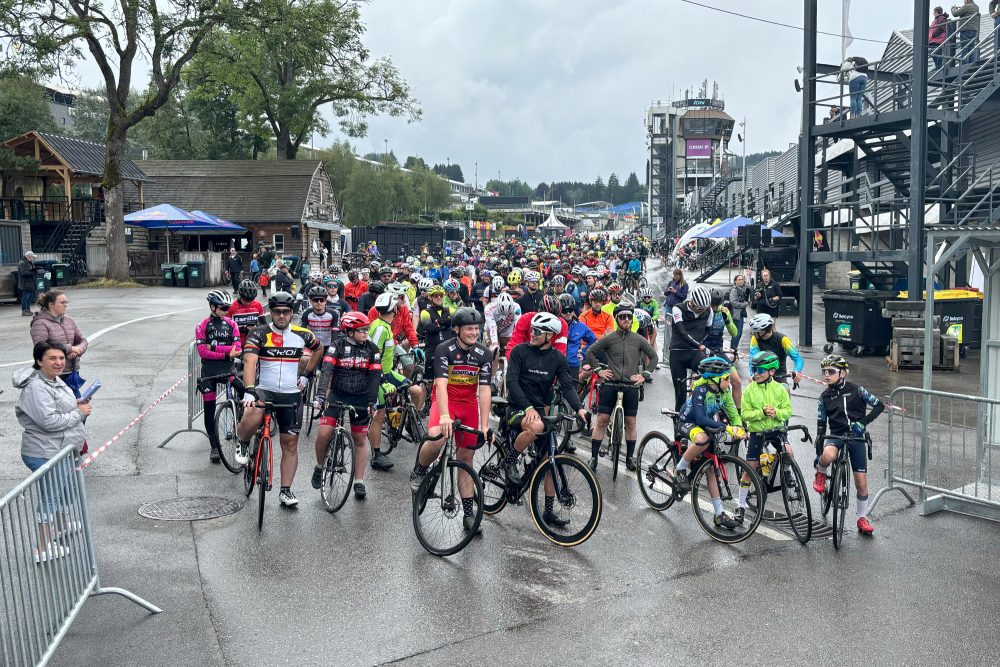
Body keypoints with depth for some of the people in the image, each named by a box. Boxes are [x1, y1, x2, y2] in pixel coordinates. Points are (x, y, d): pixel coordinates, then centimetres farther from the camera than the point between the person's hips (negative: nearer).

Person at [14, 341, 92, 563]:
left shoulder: (55, 380, 7)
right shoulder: (36, 387, -24)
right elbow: (49, 420, -30)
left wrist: (75, 404, 5)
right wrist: (79, 413, -19)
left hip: (61, 450, 10)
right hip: (44, 455, -10)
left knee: (64, 488, 28)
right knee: (49, 497, -1)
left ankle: (61, 524, 50)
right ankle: (43, 548, 9)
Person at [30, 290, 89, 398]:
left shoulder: (69, 320, 12)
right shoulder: (40, 324, -8)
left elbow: (82, 340, 14)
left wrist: (77, 350, -10)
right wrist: (70, 348, -16)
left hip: (72, 372, 7)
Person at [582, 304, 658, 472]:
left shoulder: (639, 339, 4)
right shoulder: (609, 338, 1)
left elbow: (654, 357, 13)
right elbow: (590, 351, 8)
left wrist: (644, 375, 4)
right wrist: (598, 370, 1)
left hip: (631, 385, 1)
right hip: (610, 384, -1)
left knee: (630, 422, 6)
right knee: (601, 420, -2)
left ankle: (629, 457, 20)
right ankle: (594, 457, 4)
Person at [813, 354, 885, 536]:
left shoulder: (856, 390, -2)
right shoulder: (825, 397, 4)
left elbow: (879, 405, -1)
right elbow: (821, 425, 8)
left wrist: (863, 422, -16)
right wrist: (817, 451, 5)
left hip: (856, 438, 0)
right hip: (836, 436, 1)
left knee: (861, 482, 1)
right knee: (827, 456, -37)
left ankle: (862, 519, 18)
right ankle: (821, 474, -3)